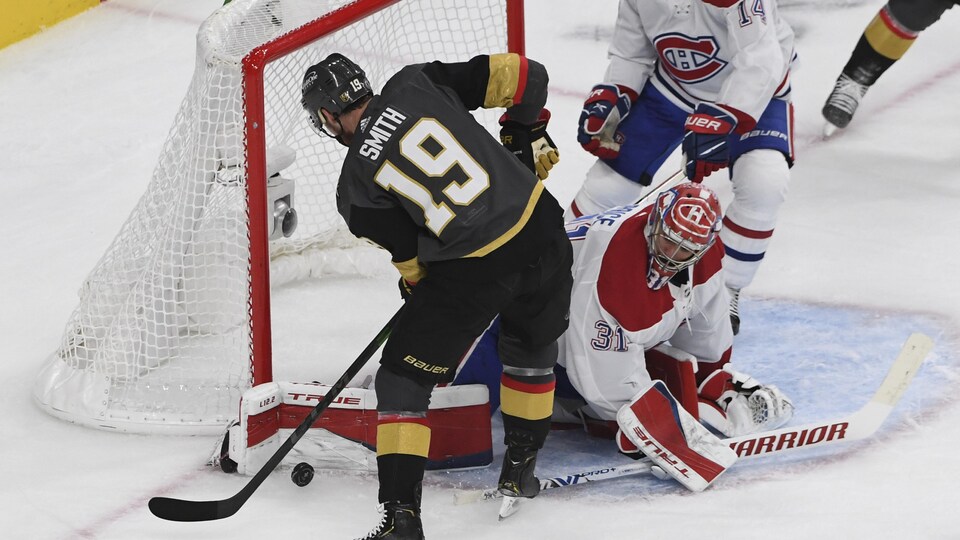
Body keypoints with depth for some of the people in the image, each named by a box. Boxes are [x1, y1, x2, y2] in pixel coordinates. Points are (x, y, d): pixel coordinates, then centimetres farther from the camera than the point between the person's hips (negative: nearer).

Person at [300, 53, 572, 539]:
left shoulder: (355, 186, -2)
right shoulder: (417, 84, 4)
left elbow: (410, 257, 2)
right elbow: (521, 75, 3)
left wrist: (420, 290, 24)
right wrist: (525, 135, 20)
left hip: (474, 270, -5)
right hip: (542, 230, 5)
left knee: (402, 378, 8)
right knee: (531, 349, 31)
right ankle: (520, 470, 41)